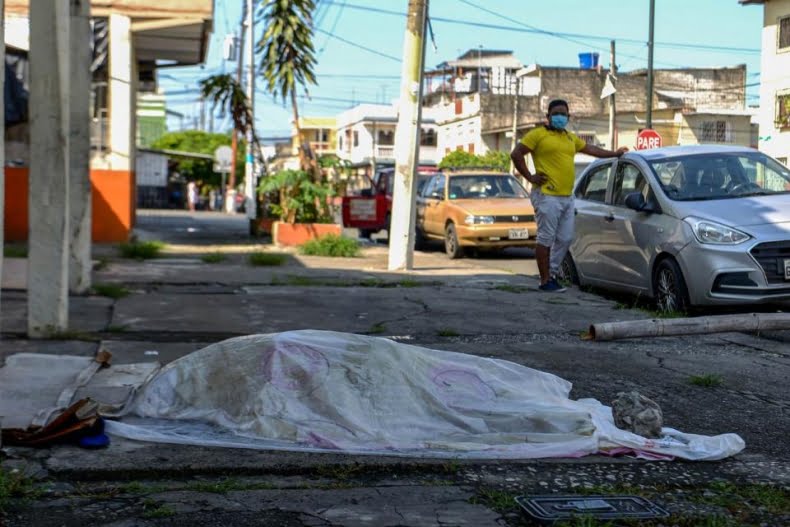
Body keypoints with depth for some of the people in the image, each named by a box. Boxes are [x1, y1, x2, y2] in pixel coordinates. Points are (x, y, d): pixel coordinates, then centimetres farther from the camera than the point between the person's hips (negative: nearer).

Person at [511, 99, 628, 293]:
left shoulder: (571, 138, 21)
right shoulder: (538, 134, -1)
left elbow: (591, 149, 33)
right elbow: (516, 154, -5)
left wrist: (615, 154, 34)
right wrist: (530, 177, -8)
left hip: (567, 197, 8)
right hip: (547, 196, -8)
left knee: (565, 239, 8)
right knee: (546, 239, -5)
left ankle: (552, 274, 20)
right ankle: (545, 281, 0)